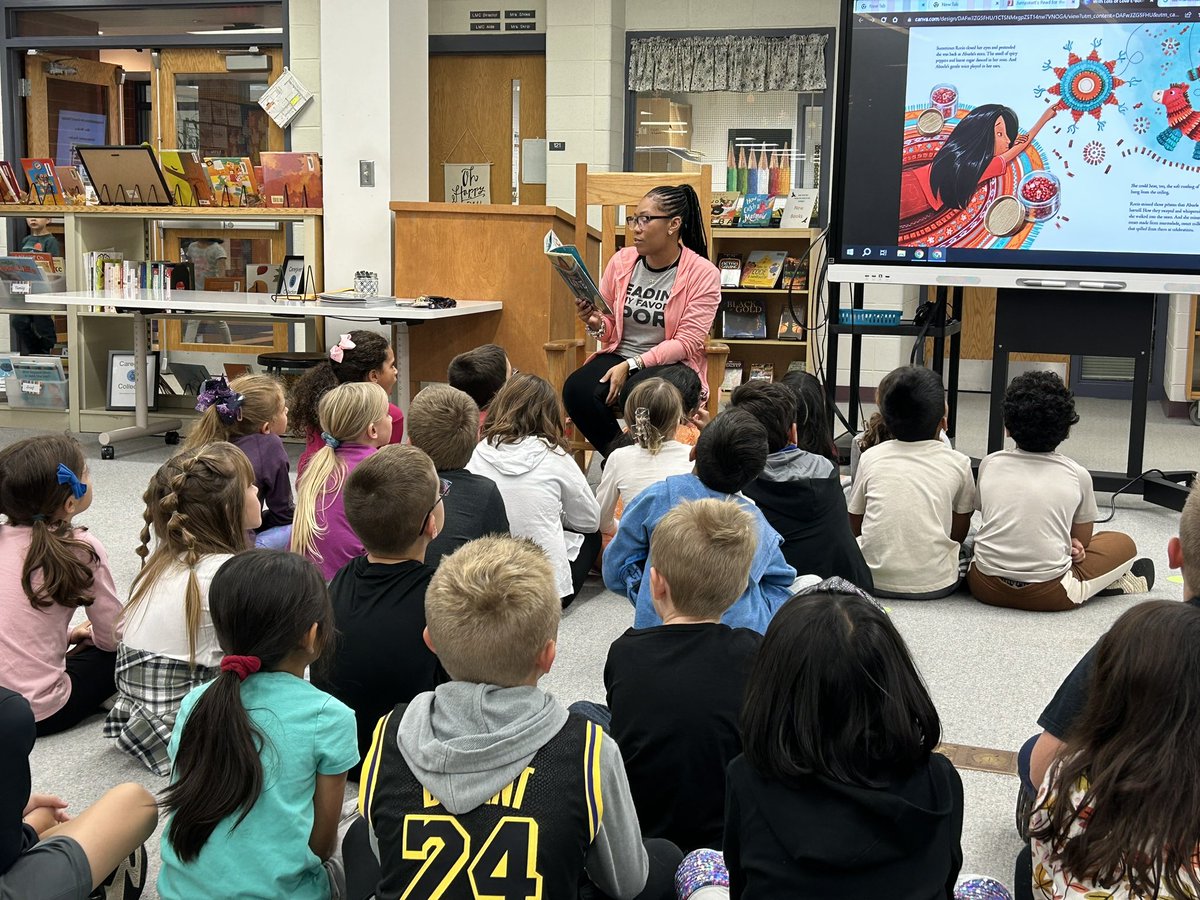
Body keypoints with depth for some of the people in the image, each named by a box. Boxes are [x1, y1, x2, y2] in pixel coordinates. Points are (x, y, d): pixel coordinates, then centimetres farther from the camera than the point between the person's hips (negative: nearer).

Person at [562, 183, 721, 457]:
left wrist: (631, 365, -19)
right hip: (617, 355, 4)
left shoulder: (703, 274, -7)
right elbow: (608, 327, 14)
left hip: (672, 364, -4)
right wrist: (596, 324, -11)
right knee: (576, 389, -26)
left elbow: (686, 342, -11)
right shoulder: (621, 260, 5)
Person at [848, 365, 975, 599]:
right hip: (935, 584, 0)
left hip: (874, 580, 0)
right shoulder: (958, 463, -1)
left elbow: (854, 525, 11)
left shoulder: (871, 457, 2)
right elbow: (959, 533, 8)